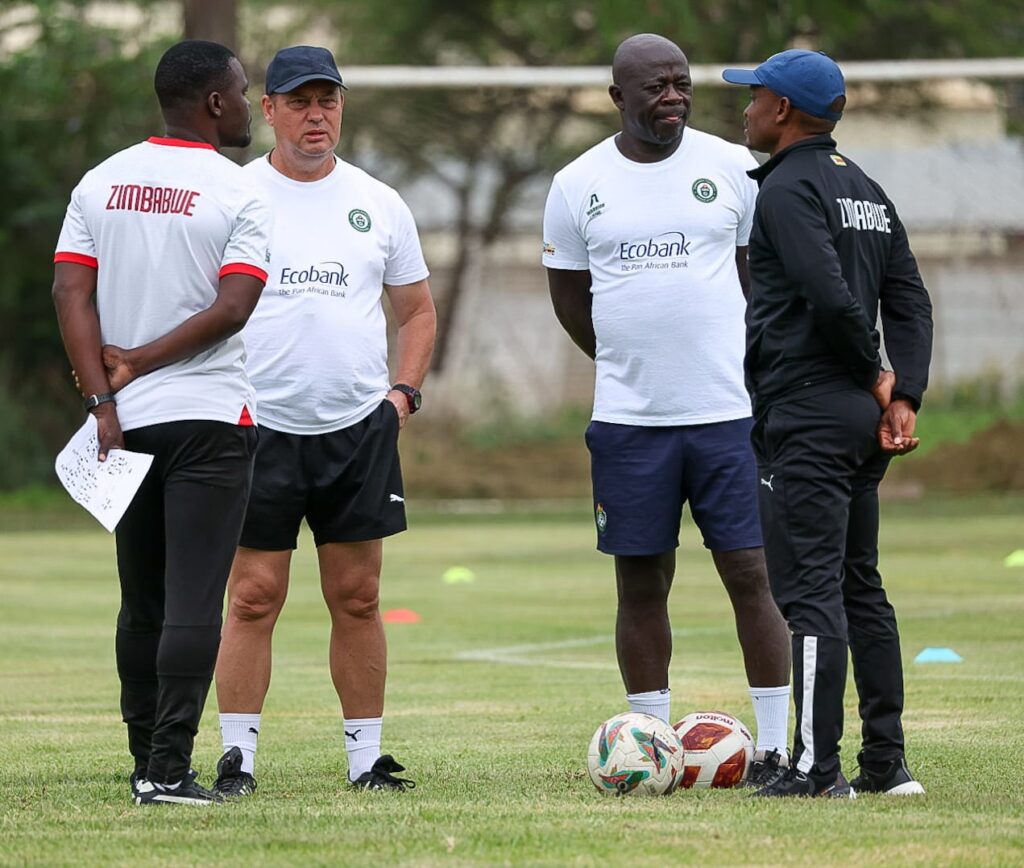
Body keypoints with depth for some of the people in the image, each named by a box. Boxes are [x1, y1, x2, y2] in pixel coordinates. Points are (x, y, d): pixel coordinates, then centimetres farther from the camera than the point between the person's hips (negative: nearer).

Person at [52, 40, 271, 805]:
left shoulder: (100, 183, 7)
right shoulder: (236, 194, -7)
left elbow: (71, 293, -1)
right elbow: (232, 308, -15)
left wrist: (105, 399, -5)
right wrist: (139, 362, -6)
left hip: (128, 422, 5)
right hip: (210, 415, -5)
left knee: (142, 605, 13)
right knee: (194, 603, -6)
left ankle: (148, 762, 16)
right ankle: (168, 769, -12)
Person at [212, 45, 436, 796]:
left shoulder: (378, 204, 10)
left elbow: (418, 310, 19)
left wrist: (403, 392, 6)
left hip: (360, 428, 2)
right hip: (260, 426, -2)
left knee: (357, 598, 5)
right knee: (254, 597, -4)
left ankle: (366, 756, 10)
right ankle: (238, 756, 0)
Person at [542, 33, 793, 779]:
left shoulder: (733, 168, 2)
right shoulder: (578, 186, 3)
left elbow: (765, 273, 11)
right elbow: (569, 295, 14)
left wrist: (732, 366, 11)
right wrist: (632, 366, 12)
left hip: (729, 411, -1)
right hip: (629, 418, 1)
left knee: (751, 574, -3)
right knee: (642, 584, 5)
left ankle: (776, 746, 2)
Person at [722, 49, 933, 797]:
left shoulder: (789, 189, -11)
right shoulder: (867, 191, 17)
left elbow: (832, 295, -22)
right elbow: (910, 301, 11)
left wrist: (876, 376, -8)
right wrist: (905, 396, 2)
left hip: (806, 420, -9)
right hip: (862, 423, 9)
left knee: (810, 591, -9)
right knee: (861, 588, 14)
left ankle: (817, 768, -11)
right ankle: (887, 762, 15)